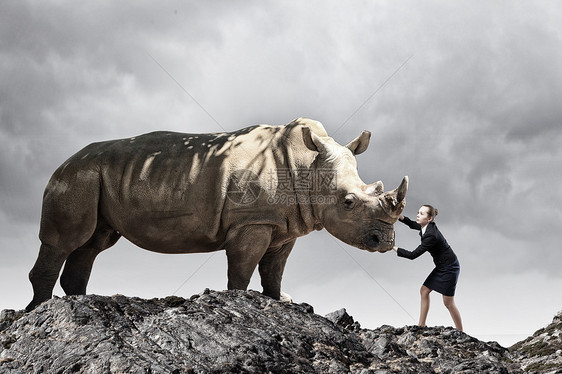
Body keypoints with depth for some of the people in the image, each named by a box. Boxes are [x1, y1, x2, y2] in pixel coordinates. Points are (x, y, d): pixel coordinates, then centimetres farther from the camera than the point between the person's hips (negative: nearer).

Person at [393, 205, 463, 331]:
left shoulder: (431, 235, -29)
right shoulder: (425, 226, -3)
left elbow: (413, 255, -25)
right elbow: (412, 224, 19)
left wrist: (393, 247, -20)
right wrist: (399, 215, 1)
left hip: (449, 268, -10)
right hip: (441, 267, 10)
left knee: (448, 303, -1)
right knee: (424, 291, 11)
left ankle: (460, 333, 13)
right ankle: (421, 325, 21)